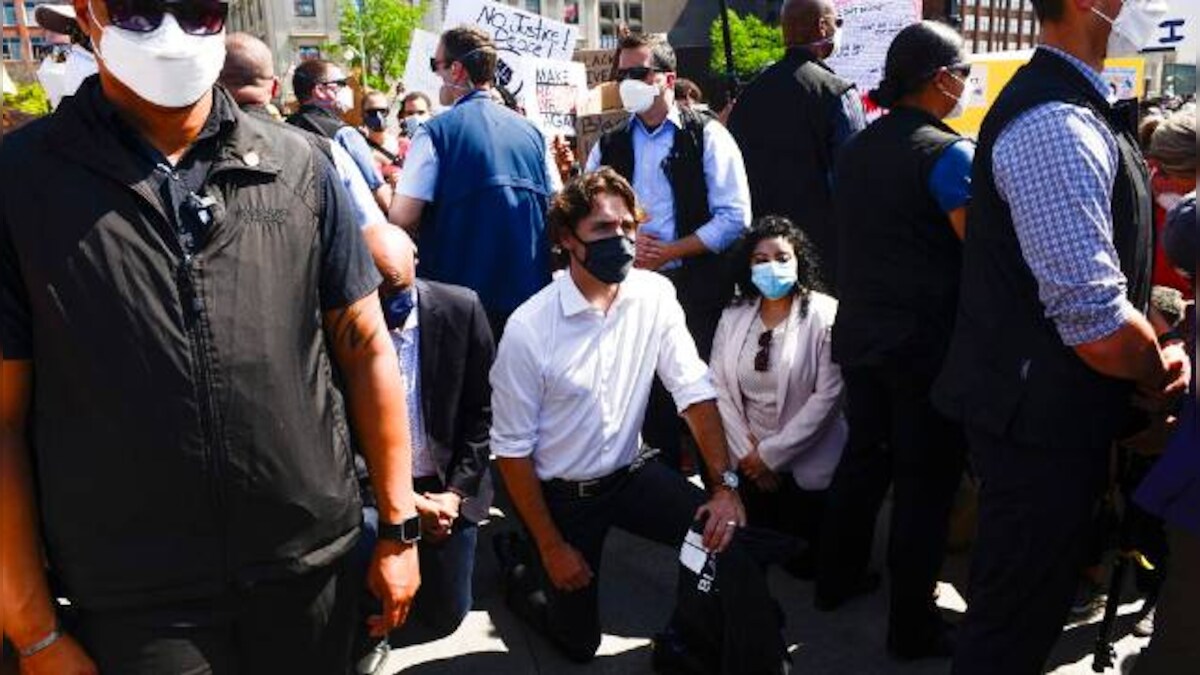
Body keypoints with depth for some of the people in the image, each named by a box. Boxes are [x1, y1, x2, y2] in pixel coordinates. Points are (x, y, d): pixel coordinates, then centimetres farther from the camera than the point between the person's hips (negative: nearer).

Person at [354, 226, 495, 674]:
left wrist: (457, 491, -8)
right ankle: (365, 637, 2)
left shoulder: (460, 310, -9)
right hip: (371, 487, -1)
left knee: (444, 615, 4)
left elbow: (482, 410, -2)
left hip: (447, 486, 2)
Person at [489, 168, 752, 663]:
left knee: (728, 536, -16)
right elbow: (512, 449, -15)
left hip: (631, 473, 3)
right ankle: (520, 568, 39)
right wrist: (552, 547, -12)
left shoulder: (655, 296, -10)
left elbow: (694, 390, -10)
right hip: (561, 494, -3)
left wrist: (725, 484, -22)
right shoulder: (528, 328, -22)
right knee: (580, 641, 9)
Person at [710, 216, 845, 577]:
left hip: (806, 463, -3)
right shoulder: (733, 317, 1)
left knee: (802, 560, 2)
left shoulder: (825, 315, -13)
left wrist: (771, 453, -14)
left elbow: (827, 396, -17)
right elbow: (719, 389, 0)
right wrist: (748, 452, -8)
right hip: (748, 461, 4)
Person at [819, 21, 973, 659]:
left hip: (858, 332, 7)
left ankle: (838, 577, 32)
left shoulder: (855, 149, 8)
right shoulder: (948, 152, -15)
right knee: (926, 477, 3)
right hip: (927, 341, -7)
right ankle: (912, 625, 13)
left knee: (864, 455, 20)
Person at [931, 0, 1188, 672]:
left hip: (1054, 411, 10)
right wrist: (1163, 371, -6)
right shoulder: (1057, 126, -23)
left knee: (1023, 608, 25)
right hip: (1045, 419, -10)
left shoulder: (1072, 106, 11)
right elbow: (1095, 323, -27)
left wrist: (1153, 349, 5)